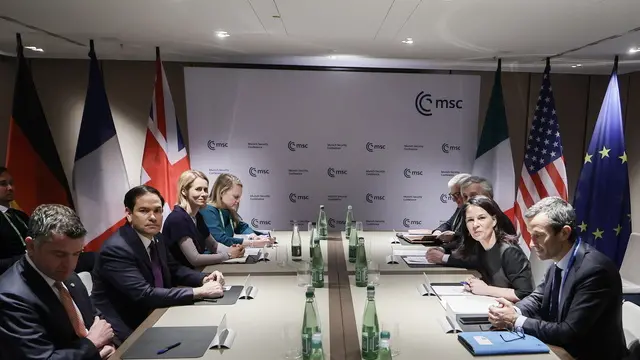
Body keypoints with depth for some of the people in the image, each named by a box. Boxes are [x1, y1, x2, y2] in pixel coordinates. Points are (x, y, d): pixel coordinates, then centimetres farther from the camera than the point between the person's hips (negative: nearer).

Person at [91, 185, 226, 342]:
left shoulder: (156, 238, 1)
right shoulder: (116, 249, -23)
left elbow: (174, 270, 11)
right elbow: (145, 295, -29)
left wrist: (204, 279, -8)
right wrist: (199, 292, -29)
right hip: (126, 330, -7)